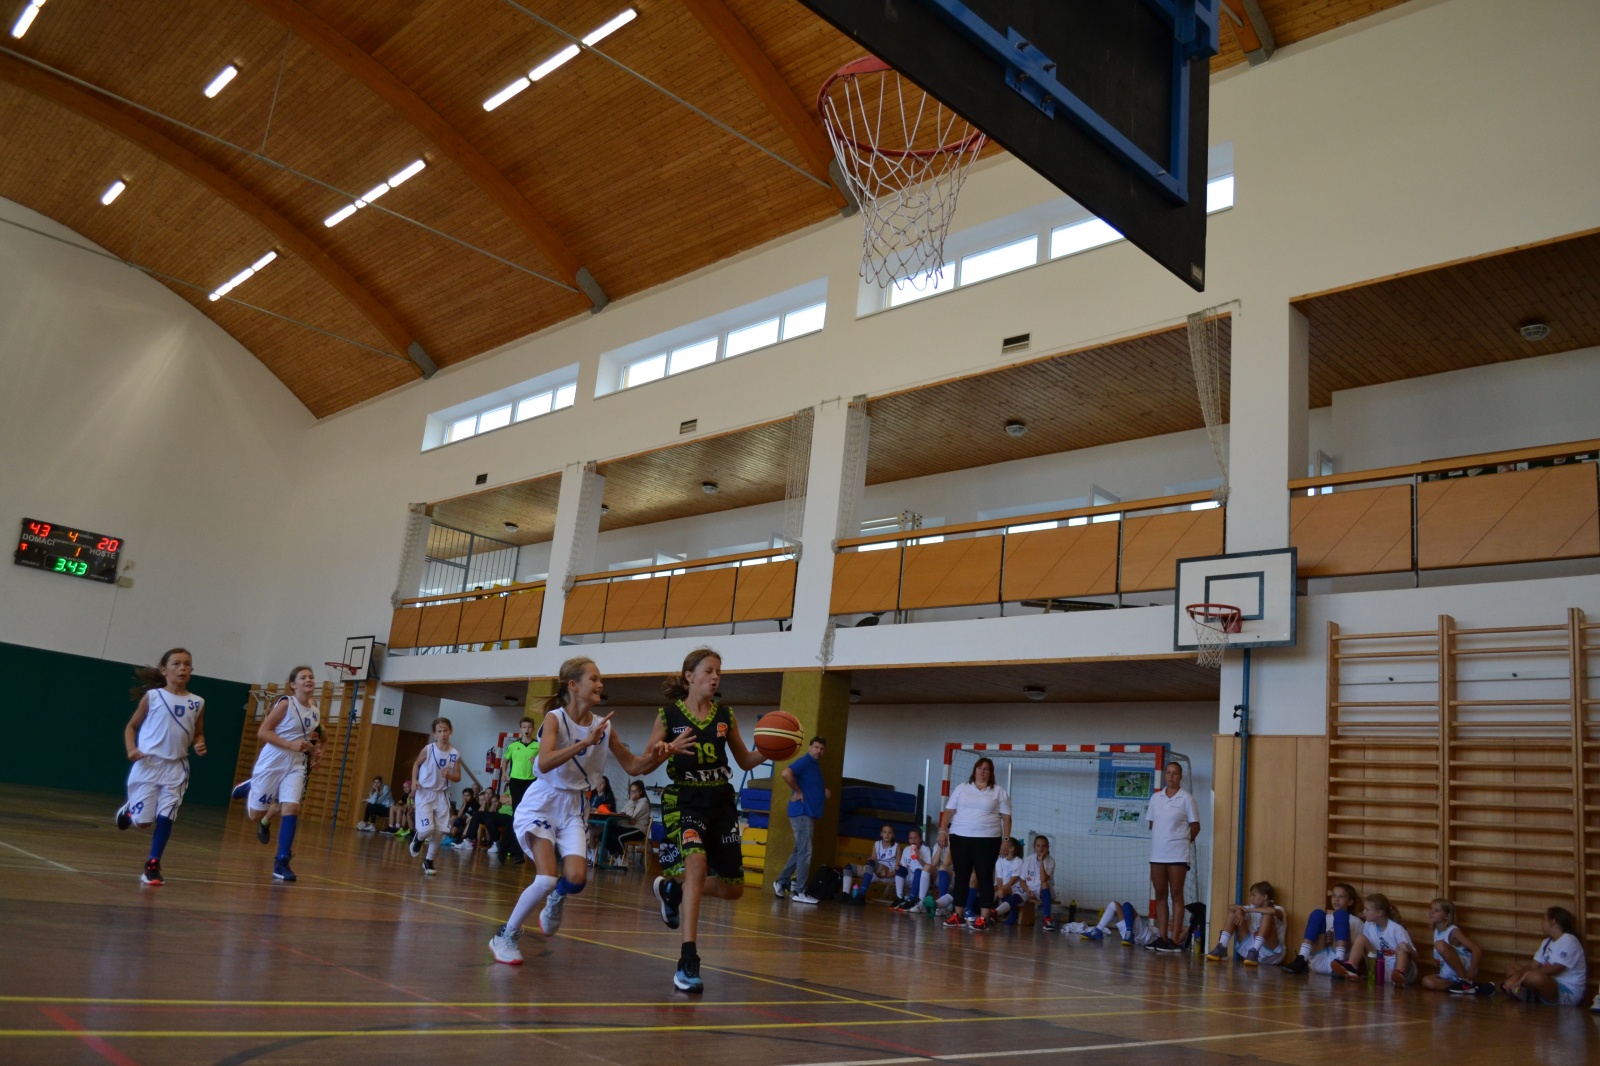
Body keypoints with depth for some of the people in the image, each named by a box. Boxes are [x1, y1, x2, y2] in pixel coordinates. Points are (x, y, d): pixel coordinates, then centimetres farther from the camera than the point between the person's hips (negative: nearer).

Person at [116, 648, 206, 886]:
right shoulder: (152, 696, -2)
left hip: (176, 767, 2)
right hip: (148, 764, -2)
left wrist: (199, 745, -7)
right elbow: (131, 726, 5)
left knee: (166, 818, -5)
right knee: (143, 821, 1)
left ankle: (153, 865, 9)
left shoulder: (197, 703, 4)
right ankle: (129, 810, 35)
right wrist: (131, 750, -12)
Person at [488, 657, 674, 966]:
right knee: (546, 880, -17)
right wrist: (585, 742, -38)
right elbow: (544, 764, -31)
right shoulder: (555, 718, -15)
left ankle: (556, 898, 22)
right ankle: (506, 936, 7)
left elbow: (634, 766, 4)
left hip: (574, 809, 4)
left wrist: (657, 755, -16)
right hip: (542, 804, -4)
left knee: (577, 878, -15)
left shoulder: (603, 726, -2)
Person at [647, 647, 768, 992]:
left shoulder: (725, 716, 5)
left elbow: (744, 761, 12)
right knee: (697, 865, -31)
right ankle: (687, 963, -25)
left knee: (732, 888, 8)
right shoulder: (668, 714, -4)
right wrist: (670, 749, -22)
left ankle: (670, 889, 37)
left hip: (721, 801, 5)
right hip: (685, 800, -5)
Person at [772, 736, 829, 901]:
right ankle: (799, 892, -5)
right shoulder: (804, 762, -11)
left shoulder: (816, 766, 18)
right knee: (805, 852, -9)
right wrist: (797, 791, -18)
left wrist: (825, 793, 9)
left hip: (809, 813, 10)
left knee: (799, 851, 15)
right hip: (801, 812, -10)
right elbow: (785, 773, -28)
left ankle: (781, 882, 25)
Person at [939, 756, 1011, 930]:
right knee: (961, 876, 6)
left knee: (984, 877, -2)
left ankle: (984, 917, -1)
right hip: (960, 837, 2)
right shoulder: (961, 788, 9)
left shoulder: (999, 792, 5)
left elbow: (1006, 817, 3)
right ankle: (957, 914, 12)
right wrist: (942, 831, -2)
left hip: (987, 840, -2)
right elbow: (949, 811, 7)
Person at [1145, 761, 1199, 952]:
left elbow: (1195, 827, 0)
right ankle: (1162, 937, 12)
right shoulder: (1156, 798, 9)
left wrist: (1182, 841, 4)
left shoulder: (1186, 799, -3)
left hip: (1177, 855, -5)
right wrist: (1161, 840, 8)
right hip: (1157, 853, 5)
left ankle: (1175, 939, -3)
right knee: (1160, 895, 7)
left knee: (1176, 895, -2)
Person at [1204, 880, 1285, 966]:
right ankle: (1221, 948, -15)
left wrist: (1248, 910, -24)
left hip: (1270, 953, -6)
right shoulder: (1252, 908, 12)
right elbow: (1231, 906, 3)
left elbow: (1273, 911, -32)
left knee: (1268, 915, -27)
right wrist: (1239, 910, -20)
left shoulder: (1277, 910, -5)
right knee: (1234, 912, 0)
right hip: (1250, 947, 6)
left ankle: (1254, 952, -36)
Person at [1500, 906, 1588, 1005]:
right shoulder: (1547, 942, 16)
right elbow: (1534, 965, 8)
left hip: (1568, 993, -10)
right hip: (1551, 986, 10)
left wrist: (1527, 974, -25)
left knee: (1534, 977, -39)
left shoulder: (1568, 940, -12)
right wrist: (1515, 977, -11)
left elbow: (1556, 969, -22)